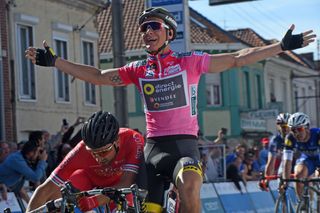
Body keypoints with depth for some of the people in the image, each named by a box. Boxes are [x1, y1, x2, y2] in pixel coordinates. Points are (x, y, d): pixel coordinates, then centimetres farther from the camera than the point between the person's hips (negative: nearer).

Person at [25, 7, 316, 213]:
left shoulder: (189, 61, 1)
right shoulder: (138, 70, 9)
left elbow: (237, 59, 1)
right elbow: (97, 76, 9)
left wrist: (282, 46, -4)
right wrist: (53, 60, 4)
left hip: (184, 143, -4)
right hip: (153, 146, 4)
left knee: (188, 184, -33)